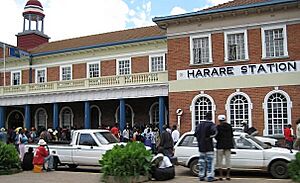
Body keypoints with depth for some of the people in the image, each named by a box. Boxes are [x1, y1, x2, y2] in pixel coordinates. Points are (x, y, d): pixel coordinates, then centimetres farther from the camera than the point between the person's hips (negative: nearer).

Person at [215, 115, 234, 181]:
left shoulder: (218, 127, -11)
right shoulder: (229, 126, 2)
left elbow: (216, 137, -10)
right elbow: (231, 135, 9)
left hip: (220, 145, -4)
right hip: (228, 145, 4)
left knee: (220, 161, 5)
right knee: (228, 160, 10)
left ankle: (221, 176, 3)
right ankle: (228, 175, 9)